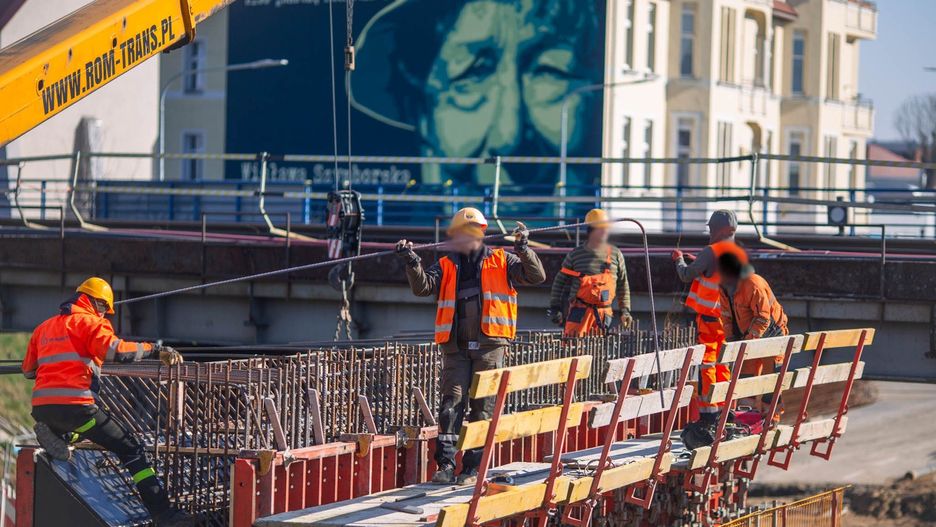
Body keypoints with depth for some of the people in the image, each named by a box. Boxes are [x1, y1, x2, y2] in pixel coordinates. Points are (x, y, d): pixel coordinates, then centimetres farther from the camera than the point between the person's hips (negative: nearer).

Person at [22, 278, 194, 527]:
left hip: (40, 408, 7)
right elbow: (114, 349, -17)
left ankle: (53, 434, 7)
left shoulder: (43, 328, 23)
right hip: (74, 404, -7)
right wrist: (154, 349, -11)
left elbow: (28, 370, 28)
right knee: (130, 448, -1)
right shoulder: (88, 322, 1)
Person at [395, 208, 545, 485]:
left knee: (483, 407, 0)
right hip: (456, 346, 1)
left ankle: (473, 467, 5)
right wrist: (412, 262, -20)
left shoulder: (501, 262, 10)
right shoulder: (446, 267, 13)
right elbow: (423, 287, -3)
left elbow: (536, 276, 1)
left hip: (489, 345, -1)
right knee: (452, 402, -9)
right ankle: (446, 465, -11)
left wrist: (523, 250, -14)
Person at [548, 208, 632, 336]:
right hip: (580, 311, -2)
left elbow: (623, 285, 15)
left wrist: (625, 311, 10)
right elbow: (560, 282, 8)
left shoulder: (615, 254, 8)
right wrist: (555, 308, 3)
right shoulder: (576, 254, 2)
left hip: (604, 313, 2)